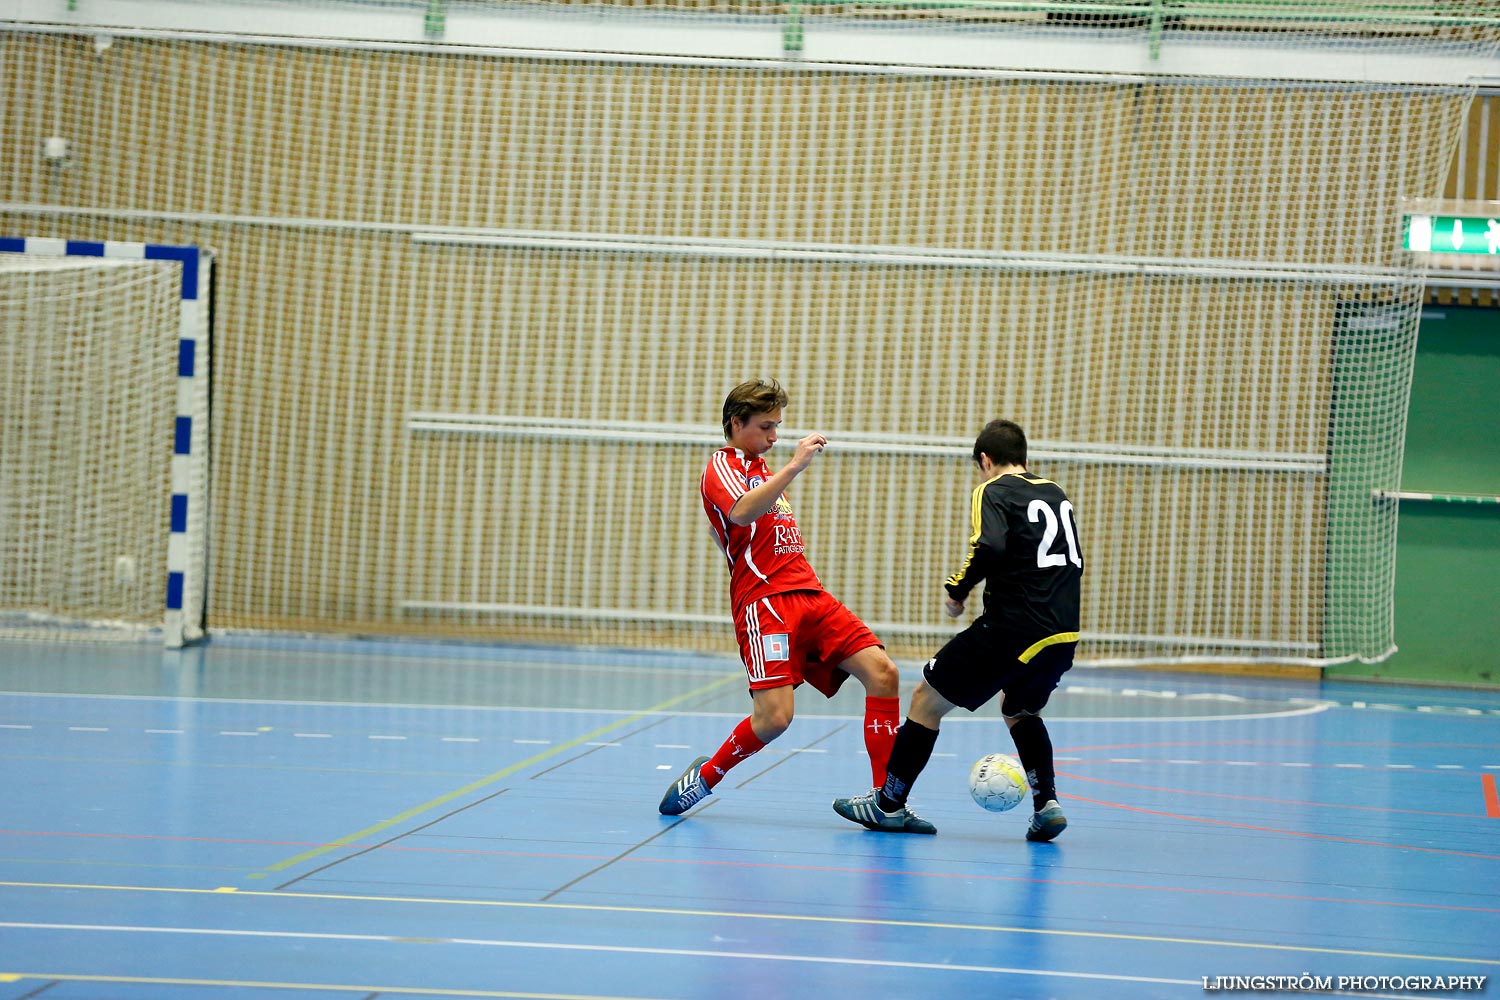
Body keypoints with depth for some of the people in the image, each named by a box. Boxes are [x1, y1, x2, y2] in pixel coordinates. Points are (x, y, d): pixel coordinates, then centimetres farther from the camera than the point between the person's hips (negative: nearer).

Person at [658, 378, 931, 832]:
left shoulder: (761, 470, 27)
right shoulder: (722, 466, -2)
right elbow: (741, 513, -24)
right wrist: (794, 466, -28)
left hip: (809, 596, 8)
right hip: (764, 602, -8)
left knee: (882, 672, -9)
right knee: (774, 717, -20)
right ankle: (704, 777, 7)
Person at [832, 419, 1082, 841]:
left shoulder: (993, 492, -2)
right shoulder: (1055, 494, 18)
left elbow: (990, 548, -20)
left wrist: (957, 589, -6)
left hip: (1011, 628, -7)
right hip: (1063, 635, 7)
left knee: (927, 699, 7)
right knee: (1019, 711, 31)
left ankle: (889, 803, 11)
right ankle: (1047, 803, 13)